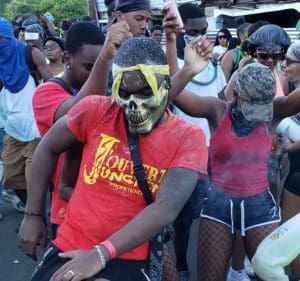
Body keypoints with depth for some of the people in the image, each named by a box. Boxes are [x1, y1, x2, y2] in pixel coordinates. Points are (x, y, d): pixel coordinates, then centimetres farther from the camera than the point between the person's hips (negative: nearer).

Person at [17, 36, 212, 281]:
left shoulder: (188, 139, -9)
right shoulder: (97, 110, -6)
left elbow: (166, 208, -19)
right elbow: (49, 148, 7)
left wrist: (101, 253, -25)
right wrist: (33, 215, 8)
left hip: (127, 257, -3)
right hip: (68, 249, 3)